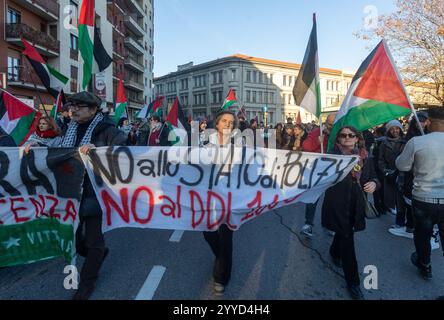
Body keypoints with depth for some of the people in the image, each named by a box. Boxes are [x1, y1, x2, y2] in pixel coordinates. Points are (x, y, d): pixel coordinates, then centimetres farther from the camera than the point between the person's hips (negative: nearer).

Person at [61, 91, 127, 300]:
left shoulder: (106, 129, -10)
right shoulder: (72, 128, 10)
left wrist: (97, 149, -35)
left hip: (95, 192, -6)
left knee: (93, 239, 7)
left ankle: (87, 282, 28)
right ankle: (98, 253, 45)